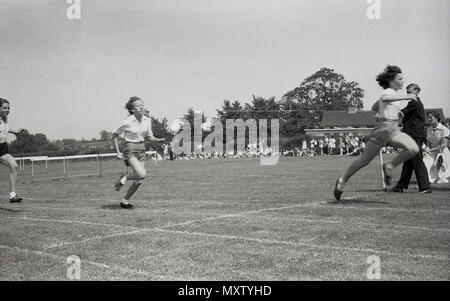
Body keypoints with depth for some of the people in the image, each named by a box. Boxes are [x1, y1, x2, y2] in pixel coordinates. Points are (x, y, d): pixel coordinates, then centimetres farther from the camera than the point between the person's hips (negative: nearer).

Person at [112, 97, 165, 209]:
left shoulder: (147, 120, 1)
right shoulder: (127, 122, -14)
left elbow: (150, 136, 12)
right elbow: (114, 135, -1)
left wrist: (159, 139, -9)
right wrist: (118, 152, -4)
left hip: (141, 149, 6)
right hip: (130, 150, -6)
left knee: (138, 181, 3)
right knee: (142, 174, -25)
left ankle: (125, 201, 21)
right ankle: (124, 178, 3)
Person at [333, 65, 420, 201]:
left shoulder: (391, 92, 18)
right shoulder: (389, 91, -11)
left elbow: (374, 107, 28)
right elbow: (384, 98, -39)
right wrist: (406, 97, -39)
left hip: (394, 130, 8)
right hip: (383, 128, -8)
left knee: (414, 149, -13)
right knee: (364, 160, 1)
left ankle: (389, 167, 2)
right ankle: (342, 180, 17)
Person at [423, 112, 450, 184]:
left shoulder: (444, 129, -8)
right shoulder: (429, 130, 10)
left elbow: (444, 145, -14)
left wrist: (431, 150, -14)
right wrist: (427, 149, -10)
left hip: (442, 153, -4)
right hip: (432, 153, 4)